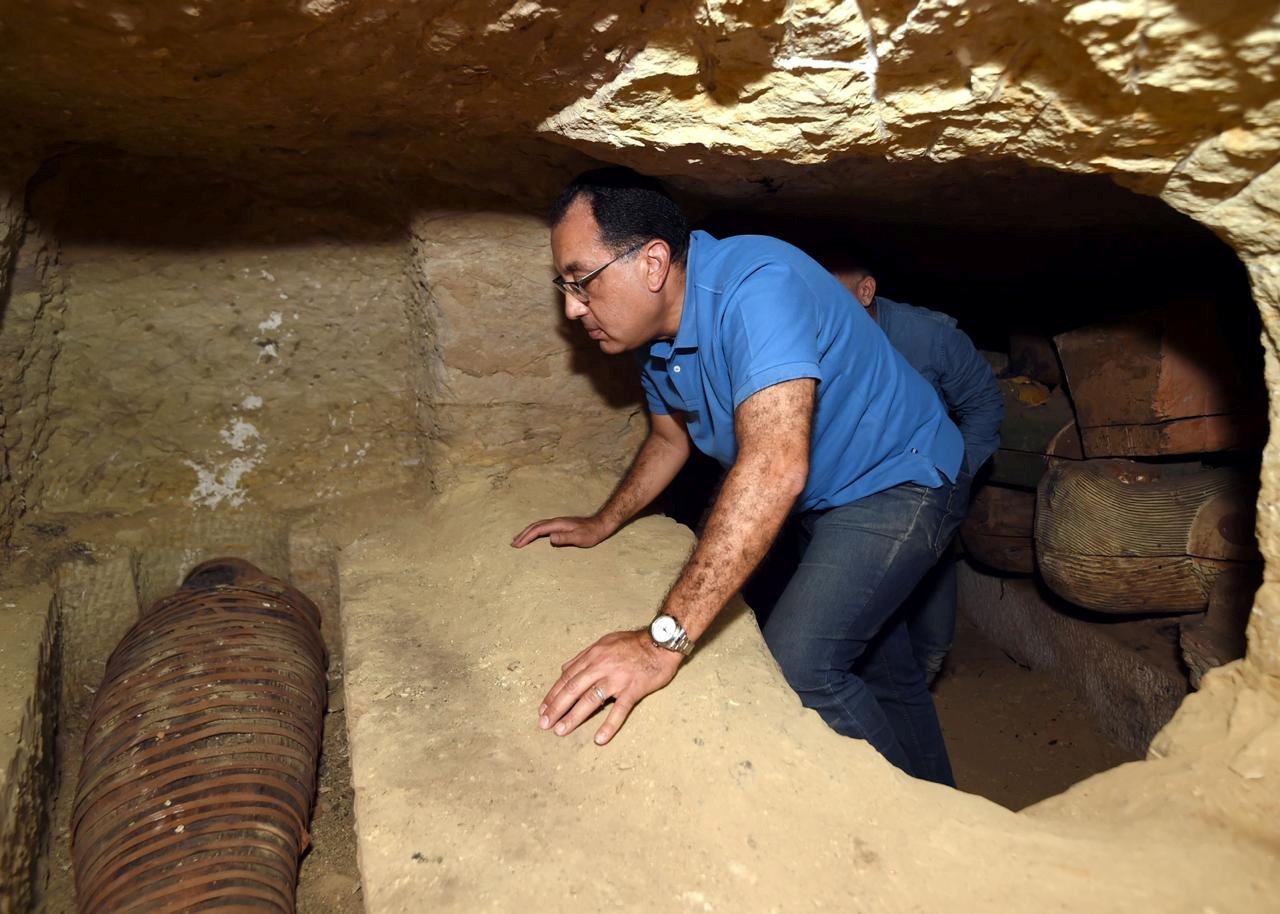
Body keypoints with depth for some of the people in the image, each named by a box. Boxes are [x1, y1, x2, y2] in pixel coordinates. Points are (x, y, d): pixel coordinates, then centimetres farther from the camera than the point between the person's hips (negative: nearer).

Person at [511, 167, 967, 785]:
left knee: (793, 668, -21)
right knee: (881, 664, 23)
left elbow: (775, 468, -48)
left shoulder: (755, 286, -35)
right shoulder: (653, 331, -7)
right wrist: (601, 525, 3)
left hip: (897, 484, -8)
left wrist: (665, 640, -52)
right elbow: (670, 438, 12)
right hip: (821, 500, 9)